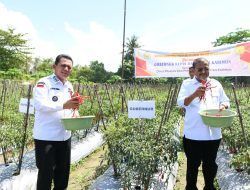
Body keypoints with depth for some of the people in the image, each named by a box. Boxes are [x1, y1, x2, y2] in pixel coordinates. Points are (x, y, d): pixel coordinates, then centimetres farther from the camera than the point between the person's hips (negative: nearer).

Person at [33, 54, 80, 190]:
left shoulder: (69, 86, 12)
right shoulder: (44, 83, -10)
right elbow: (39, 105, -24)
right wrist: (64, 105, -34)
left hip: (64, 136, 7)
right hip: (46, 137, -6)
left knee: (63, 171, 17)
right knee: (46, 173, 4)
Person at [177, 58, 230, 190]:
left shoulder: (216, 84, 10)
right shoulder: (187, 84, -1)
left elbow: (225, 101, 15)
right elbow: (181, 102, -13)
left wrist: (223, 106, -8)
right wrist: (194, 95, -31)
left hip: (213, 133, 4)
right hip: (193, 134, -3)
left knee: (210, 164, 19)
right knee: (193, 164, 10)